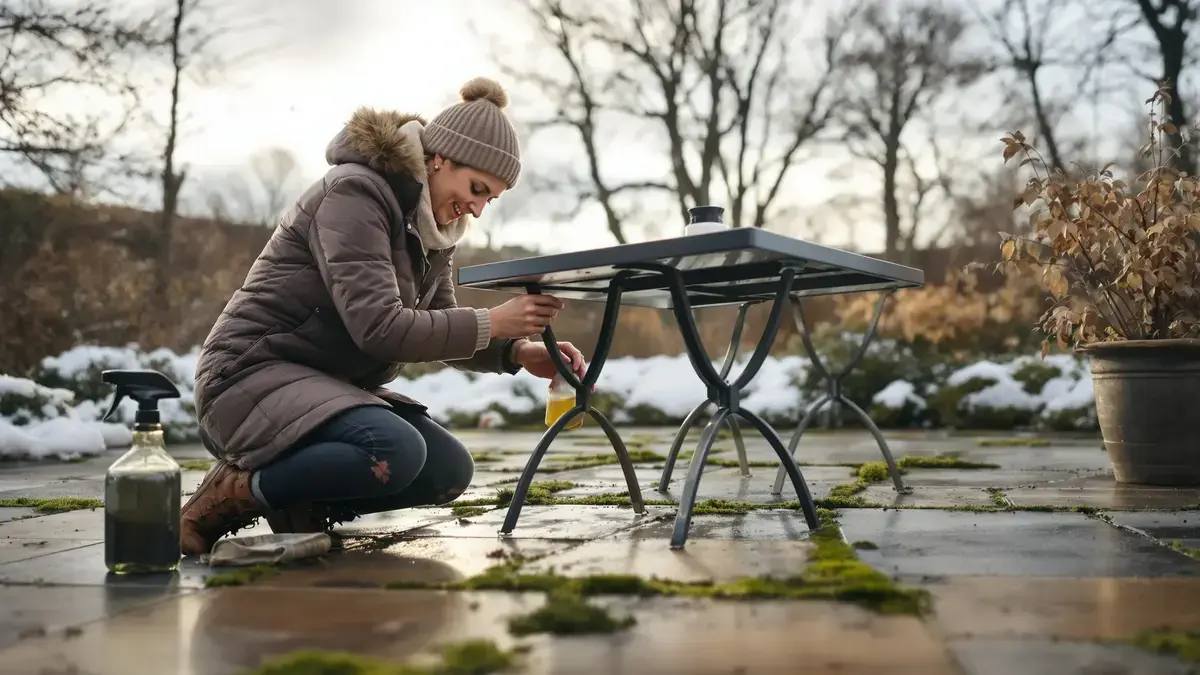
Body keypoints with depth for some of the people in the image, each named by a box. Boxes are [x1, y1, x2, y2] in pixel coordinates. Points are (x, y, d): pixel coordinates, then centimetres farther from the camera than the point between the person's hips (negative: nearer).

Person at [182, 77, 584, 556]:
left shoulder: (430, 225, 9)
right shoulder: (354, 193, -18)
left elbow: (438, 327, 13)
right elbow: (380, 327, -27)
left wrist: (517, 353, -4)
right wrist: (492, 322, -24)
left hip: (328, 386, 9)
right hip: (253, 377, -9)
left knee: (450, 470, -4)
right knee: (395, 452, -32)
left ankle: (301, 504, 5)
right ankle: (233, 494, -12)